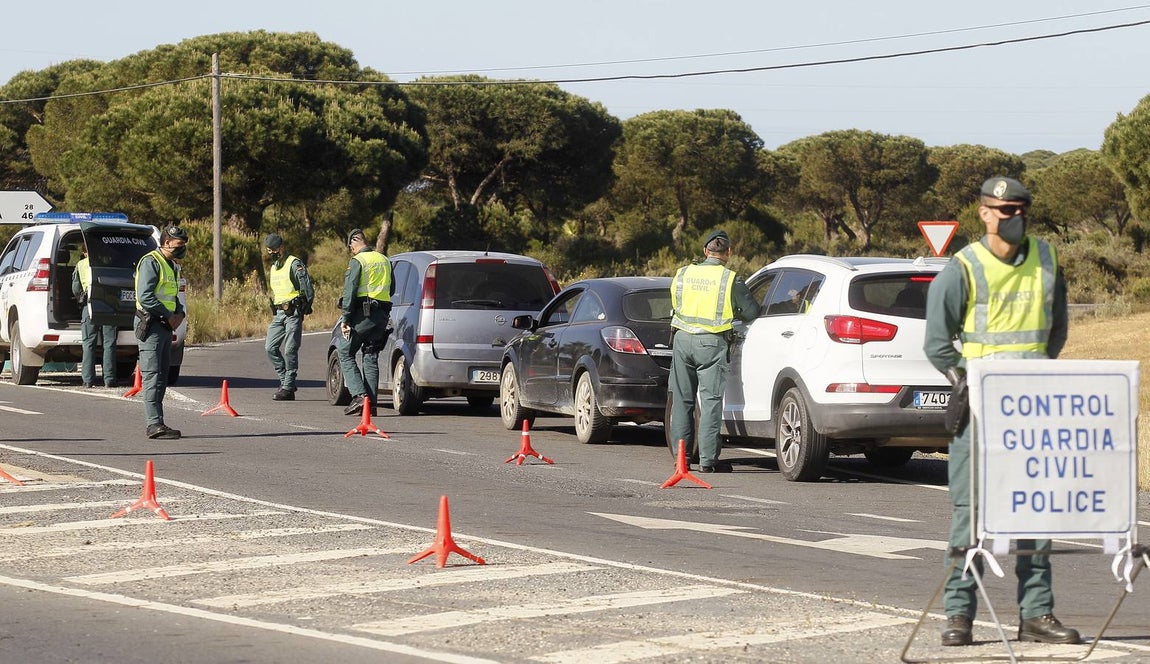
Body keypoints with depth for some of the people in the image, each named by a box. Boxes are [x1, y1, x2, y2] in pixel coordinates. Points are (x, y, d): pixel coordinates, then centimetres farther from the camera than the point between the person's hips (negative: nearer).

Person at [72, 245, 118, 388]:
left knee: (88, 344, 3)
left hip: (90, 305, -1)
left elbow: (75, 288, 8)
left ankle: (88, 379, -2)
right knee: (109, 344, 2)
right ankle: (109, 379, -2)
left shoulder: (81, 265, 12)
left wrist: (81, 300, 24)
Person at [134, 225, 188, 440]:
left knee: (162, 376, 11)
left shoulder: (172, 265, 18)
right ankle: (155, 424, -16)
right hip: (151, 325, -10)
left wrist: (179, 313, 7)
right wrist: (169, 316, -17)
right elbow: (145, 297, -21)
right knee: (153, 375, -12)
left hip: (166, 326, 10)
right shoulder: (151, 263, -13)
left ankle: (154, 423, 15)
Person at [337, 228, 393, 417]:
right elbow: (392, 289, 22)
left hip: (362, 315, -6)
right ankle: (371, 403, 5)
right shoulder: (384, 261, 14)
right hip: (382, 316, 6)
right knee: (371, 358, 11)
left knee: (345, 352, 3)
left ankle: (359, 395, -11)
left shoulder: (357, 262, -8)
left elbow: (350, 291, -14)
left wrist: (345, 319, -12)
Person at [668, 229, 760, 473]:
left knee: (682, 400, 12)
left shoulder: (682, 274, 6)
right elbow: (752, 312, -4)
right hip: (711, 343, -4)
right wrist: (734, 314, 16)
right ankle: (707, 460, -5)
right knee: (711, 401, -2)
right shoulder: (730, 279, -5)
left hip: (682, 340, 4)